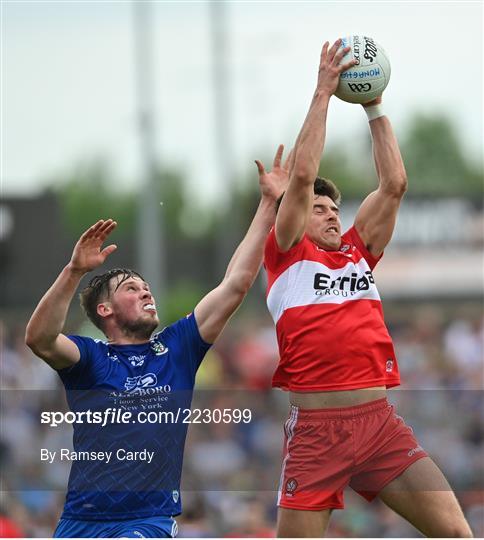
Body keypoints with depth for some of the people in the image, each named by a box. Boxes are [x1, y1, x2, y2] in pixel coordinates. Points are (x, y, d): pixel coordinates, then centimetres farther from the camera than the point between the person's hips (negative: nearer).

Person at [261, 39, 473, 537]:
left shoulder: (359, 251, 20)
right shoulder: (286, 254, 7)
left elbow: (394, 184, 15)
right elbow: (302, 176, -4)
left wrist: (374, 107, 16)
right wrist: (323, 92, -1)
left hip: (380, 421, 4)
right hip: (316, 426, -4)